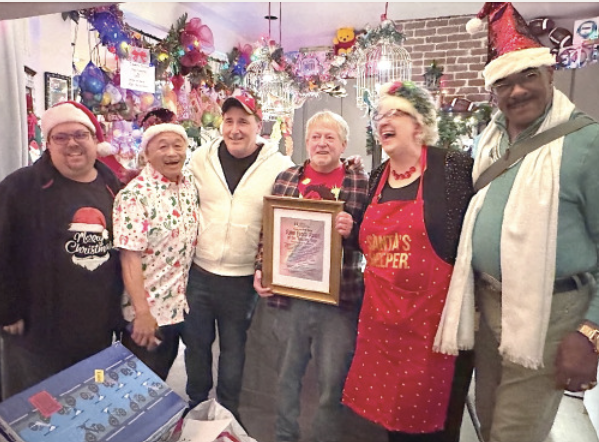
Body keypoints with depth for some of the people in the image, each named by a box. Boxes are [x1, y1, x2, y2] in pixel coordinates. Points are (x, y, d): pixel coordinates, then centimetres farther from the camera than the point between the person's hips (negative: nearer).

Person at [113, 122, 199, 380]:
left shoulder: (190, 183, 0)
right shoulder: (134, 196, -20)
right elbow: (130, 258, -21)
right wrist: (142, 313, -21)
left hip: (183, 303, 6)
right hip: (150, 310, -6)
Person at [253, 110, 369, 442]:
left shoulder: (361, 182, -2)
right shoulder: (285, 179, 5)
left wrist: (352, 231, -21)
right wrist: (260, 270, -1)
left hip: (340, 298, -2)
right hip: (289, 294, 3)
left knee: (332, 382, 11)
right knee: (287, 375, 20)